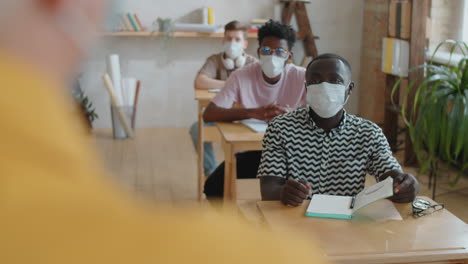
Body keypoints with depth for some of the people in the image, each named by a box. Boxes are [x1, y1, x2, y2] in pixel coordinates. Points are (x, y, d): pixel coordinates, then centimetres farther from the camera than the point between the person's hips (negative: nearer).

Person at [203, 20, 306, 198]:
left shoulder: (303, 77, -10)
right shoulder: (242, 76, -10)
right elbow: (209, 114, -19)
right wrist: (254, 112, -33)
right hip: (250, 150, 1)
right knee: (213, 187, -18)